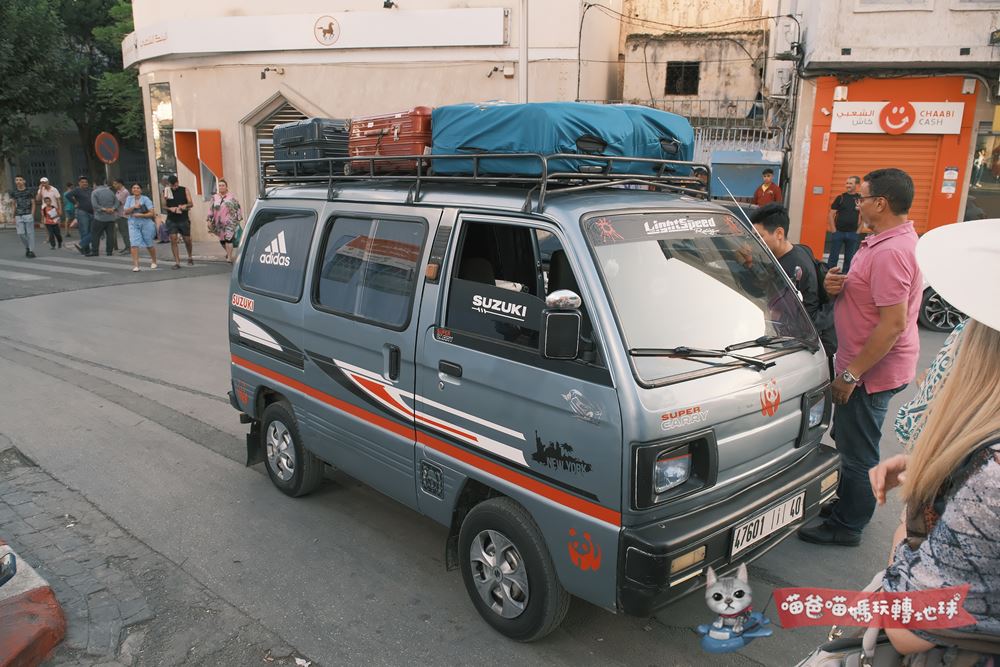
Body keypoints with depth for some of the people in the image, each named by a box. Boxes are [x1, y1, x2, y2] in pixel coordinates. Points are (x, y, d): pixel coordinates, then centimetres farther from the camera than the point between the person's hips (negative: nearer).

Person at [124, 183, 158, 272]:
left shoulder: (146, 199, -5)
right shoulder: (129, 199, 6)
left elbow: (151, 213, -10)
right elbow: (126, 212, 2)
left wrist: (140, 215, -19)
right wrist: (133, 207, -14)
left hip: (146, 224, -2)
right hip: (133, 224, 2)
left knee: (149, 244, 10)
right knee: (134, 244, -13)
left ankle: (153, 261, 33)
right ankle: (135, 265, -14)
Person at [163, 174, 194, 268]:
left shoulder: (184, 190, 1)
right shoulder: (166, 192, 3)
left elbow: (191, 204, -2)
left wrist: (185, 206, -24)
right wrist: (170, 208, -18)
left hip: (184, 219, 0)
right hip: (171, 220, 0)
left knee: (187, 240, 8)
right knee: (173, 240, -8)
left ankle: (190, 257, 34)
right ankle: (177, 262, -5)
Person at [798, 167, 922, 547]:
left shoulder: (891, 252, -26)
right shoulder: (892, 240, 9)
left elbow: (894, 323, -29)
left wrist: (852, 373, -24)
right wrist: (837, 286, -4)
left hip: (872, 371, -11)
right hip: (866, 365, 11)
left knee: (857, 451, 4)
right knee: (848, 441, 24)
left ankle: (847, 525, 20)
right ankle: (845, 503, 41)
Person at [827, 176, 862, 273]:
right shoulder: (840, 198, 0)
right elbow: (831, 214, 0)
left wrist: (859, 230, 3)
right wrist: (833, 230, -6)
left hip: (853, 234, 2)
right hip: (838, 232, -2)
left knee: (849, 259, 9)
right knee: (833, 258, 2)